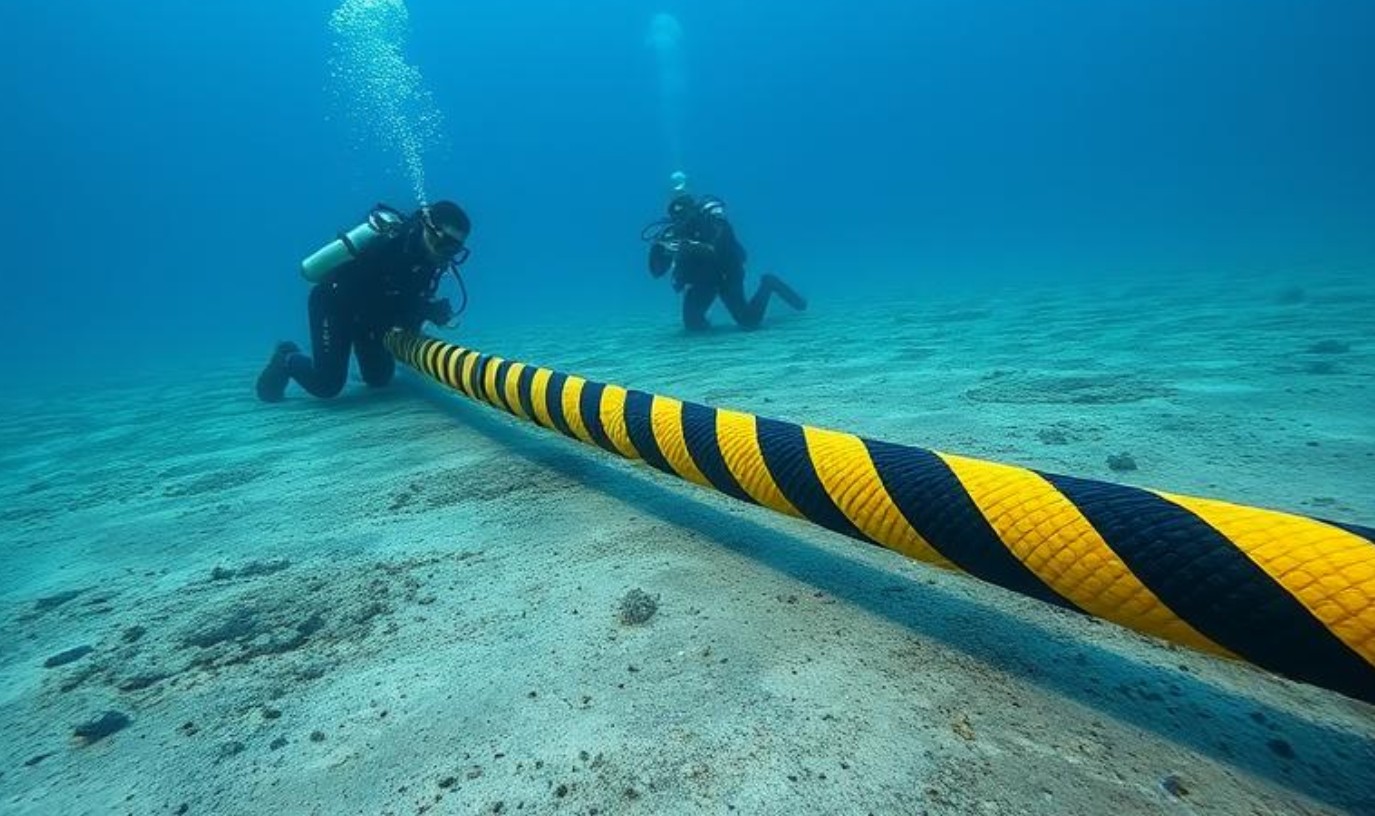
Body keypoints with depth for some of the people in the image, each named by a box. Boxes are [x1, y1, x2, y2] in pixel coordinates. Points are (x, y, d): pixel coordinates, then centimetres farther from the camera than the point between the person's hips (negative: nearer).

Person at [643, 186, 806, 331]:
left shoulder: (713, 222, -24)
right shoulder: (674, 233, -12)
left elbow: (722, 251, -41)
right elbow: (657, 271, -13)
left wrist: (694, 247, -53)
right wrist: (657, 247, -32)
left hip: (726, 274, -4)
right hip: (702, 280, 4)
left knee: (749, 322, -12)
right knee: (692, 324, -10)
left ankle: (768, 285, 13)